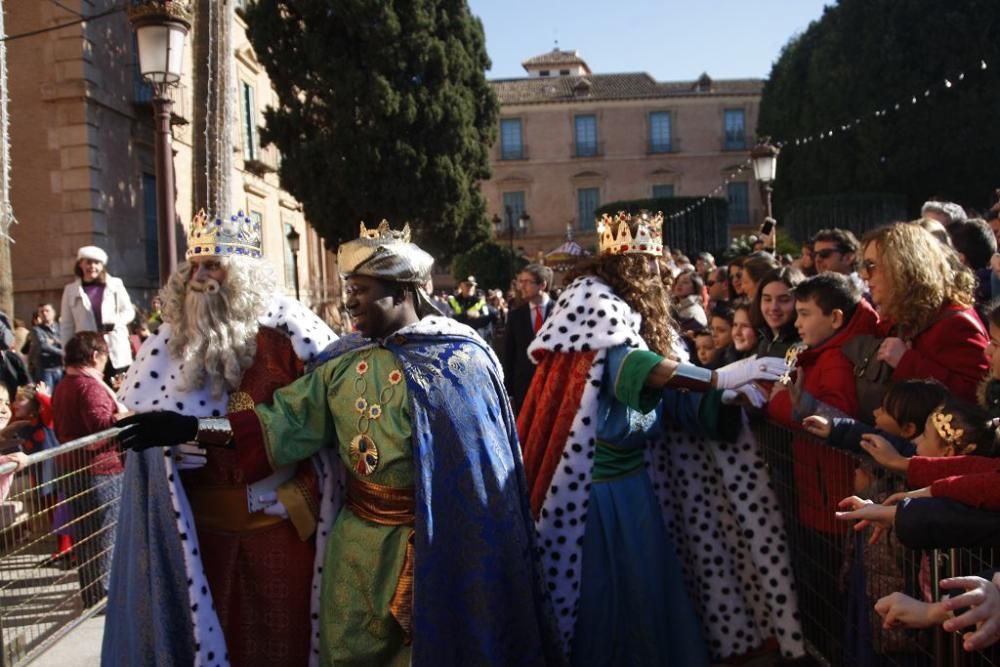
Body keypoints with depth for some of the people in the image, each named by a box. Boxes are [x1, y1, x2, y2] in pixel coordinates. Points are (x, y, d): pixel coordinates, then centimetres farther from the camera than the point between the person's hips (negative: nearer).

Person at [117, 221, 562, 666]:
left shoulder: (463, 356, -8)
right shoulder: (342, 364, 3)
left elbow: (490, 455, -8)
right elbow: (284, 422, 0)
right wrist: (194, 428, -9)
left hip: (443, 541, -3)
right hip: (362, 544, 4)